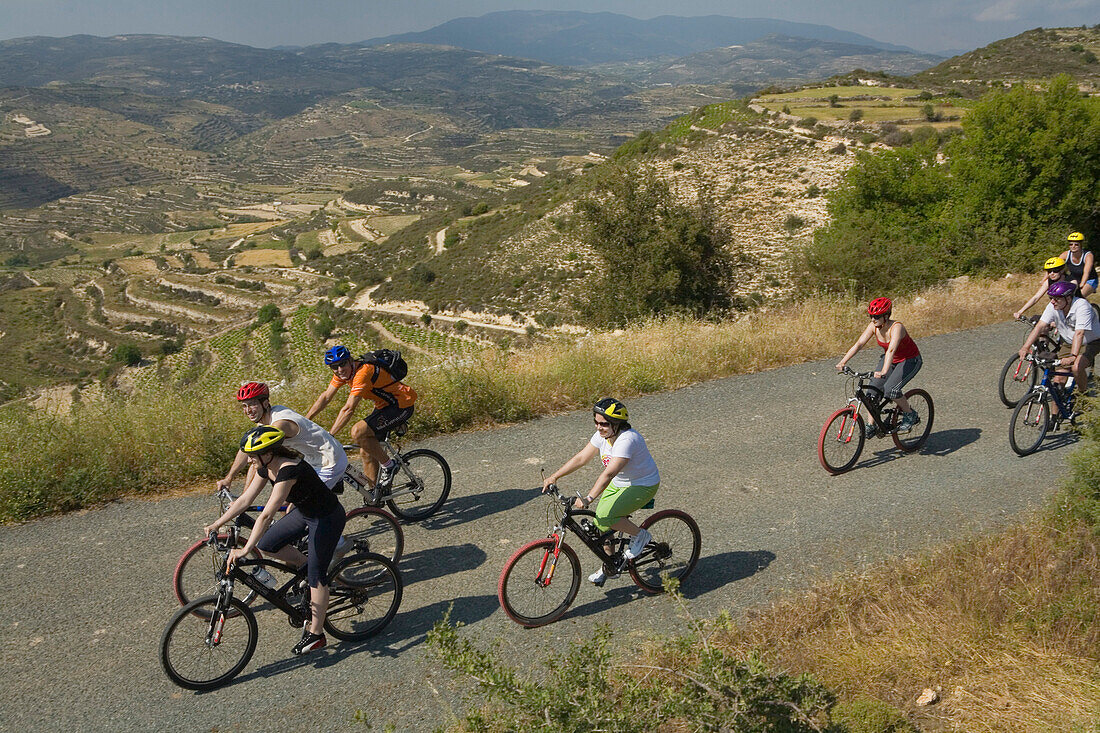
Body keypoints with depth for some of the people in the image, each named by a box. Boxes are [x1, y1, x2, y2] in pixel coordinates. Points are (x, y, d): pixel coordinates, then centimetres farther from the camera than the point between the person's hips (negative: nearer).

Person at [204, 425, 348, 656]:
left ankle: (316, 633, 8)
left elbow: (266, 515, -35)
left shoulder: (288, 470, -32)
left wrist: (245, 550, -35)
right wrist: (216, 525, 5)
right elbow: (245, 499, 4)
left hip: (327, 518, -9)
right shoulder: (266, 467, -5)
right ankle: (308, 566, 20)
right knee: (266, 545, 0)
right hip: (304, 512, 9)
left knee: (316, 575, -4)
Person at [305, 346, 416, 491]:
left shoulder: (363, 372, -29)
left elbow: (348, 409, -33)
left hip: (402, 405, -9)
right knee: (366, 452, 4)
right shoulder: (342, 372, -2)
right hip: (384, 406, 9)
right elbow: (325, 397, 5)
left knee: (358, 432, -24)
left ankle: (388, 465, -7)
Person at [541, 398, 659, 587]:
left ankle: (640, 535, 1)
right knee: (600, 523, 2)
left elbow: (608, 473, -39)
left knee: (604, 516, -24)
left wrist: (588, 499, -46)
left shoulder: (627, 440, -31)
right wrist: (554, 477, -7)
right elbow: (581, 458, -2)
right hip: (619, 484, 8)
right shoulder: (603, 435, -6)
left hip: (643, 486, -8)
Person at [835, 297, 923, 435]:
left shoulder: (896, 327, -31)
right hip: (890, 359, 6)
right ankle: (872, 426, 4)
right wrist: (843, 361, -31)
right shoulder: (873, 326, -13)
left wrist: (884, 371, -60)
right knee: (873, 388, -10)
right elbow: (859, 343, -18)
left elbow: (891, 349, -46)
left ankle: (911, 415, 1)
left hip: (910, 360, -6)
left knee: (890, 390, -25)